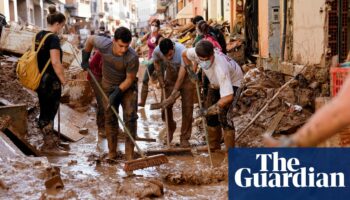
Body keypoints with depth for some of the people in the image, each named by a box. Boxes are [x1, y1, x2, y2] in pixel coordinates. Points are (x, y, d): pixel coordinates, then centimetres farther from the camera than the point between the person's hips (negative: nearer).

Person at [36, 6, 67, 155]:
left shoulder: (39, 35, 9)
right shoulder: (53, 38, -17)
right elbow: (55, 62, -23)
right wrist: (63, 80, -12)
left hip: (40, 80, 9)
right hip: (50, 82, -9)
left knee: (45, 112, 16)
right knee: (49, 113, 1)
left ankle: (50, 141, 28)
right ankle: (49, 146, 10)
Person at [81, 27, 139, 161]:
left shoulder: (132, 57, -32)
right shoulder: (104, 45, -25)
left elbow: (130, 79, -20)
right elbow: (90, 39, -2)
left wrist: (118, 92, -25)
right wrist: (85, 58, 3)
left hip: (128, 87, -3)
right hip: (109, 86, 3)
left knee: (130, 117, -14)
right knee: (110, 119, 5)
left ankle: (130, 154, -10)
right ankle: (112, 153, 15)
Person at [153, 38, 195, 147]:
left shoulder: (182, 50, -36)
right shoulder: (157, 51, -23)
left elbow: (182, 74, -35)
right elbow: (156, 63, 2)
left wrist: (174, 91, -36)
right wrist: (161, 79, -4)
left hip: (186, 78, -3)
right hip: (170, 78, 3)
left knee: (187, 108, -4)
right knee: (165, 106, 1)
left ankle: (184, 137, 7)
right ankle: (170, 129, 30)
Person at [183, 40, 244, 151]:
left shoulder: (220, 68, -46)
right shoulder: (197, 53, -29)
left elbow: (228, 96, -49)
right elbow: (184, 54, -2)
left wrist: (211, 109, -46)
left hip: (232, 82, -7)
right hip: (216, 82, 7)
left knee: (223, 115, -18)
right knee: (210, 114, 7)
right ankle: (214, 145, 23)